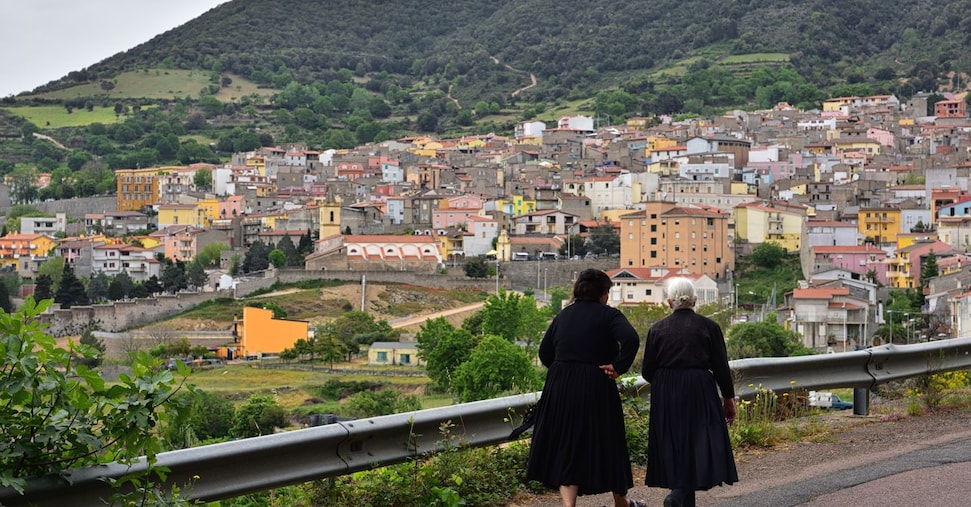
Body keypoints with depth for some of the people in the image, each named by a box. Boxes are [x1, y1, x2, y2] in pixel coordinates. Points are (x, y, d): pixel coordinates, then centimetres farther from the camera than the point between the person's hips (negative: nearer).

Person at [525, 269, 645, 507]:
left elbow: (545, 352, 13)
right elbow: (631, 340, -23)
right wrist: (618, 367, -13)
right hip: (596, 389, -3)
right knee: (607, 442, 13)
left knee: (566, 446, 7)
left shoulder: (563, 315, 10)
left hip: (559, 388, 4)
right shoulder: (608, 315, -5)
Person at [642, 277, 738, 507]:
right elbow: (721, 367, -2)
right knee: (700, 446, 2)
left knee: (674, 449, 11)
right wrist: (728, 399, 8)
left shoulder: (657, 328, 1)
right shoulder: (709, 327, -3)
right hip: (700, 393, -2)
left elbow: (647, 371, 2)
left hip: (665, 396, 2)